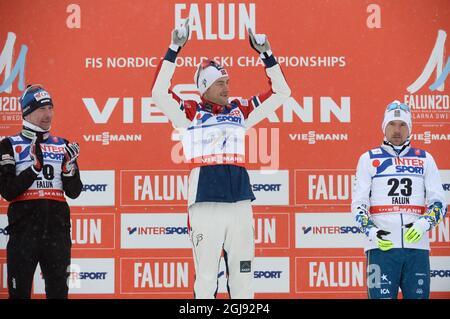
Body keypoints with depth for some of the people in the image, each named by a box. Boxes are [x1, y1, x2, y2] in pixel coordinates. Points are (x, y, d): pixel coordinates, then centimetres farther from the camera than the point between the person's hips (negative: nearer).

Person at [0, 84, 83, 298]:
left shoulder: (62, 146, 12)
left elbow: (74, 192, 9)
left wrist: (69, 165, -9)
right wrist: (35, 166, -19)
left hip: (57, 227, 4)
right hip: (24, 226, -3)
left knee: (58, 290, 6)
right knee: (20, 291, -1)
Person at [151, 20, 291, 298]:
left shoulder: (240, 111, 16)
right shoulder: (190, 113, 6)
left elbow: (281, 92, 19)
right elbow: (159, 93, -9)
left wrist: (266, 54, 9)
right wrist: (174, 50, -12)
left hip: (240, 204, 4)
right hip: (205, 205, -4)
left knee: (243, 280, 5)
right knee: (206, 280, -3)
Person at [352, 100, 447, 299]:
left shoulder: (424, 159, 14)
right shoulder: (369, 159, 11)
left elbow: (438, 201, 9)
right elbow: (358, 204, 7)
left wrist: (423, 224, -11)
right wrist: (372, 232, -11)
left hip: (417, 245, 2)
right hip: (381, 245, -2)